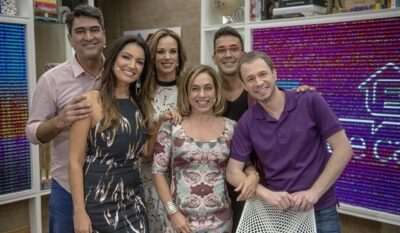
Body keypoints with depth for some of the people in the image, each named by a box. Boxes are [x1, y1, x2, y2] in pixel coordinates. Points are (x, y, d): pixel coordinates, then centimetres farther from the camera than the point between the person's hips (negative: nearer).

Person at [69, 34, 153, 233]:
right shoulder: (91, 101, -10)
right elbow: (75, 161, -12)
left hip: (134, 199, 5)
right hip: (99, 201, -5)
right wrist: (80, 212, -15)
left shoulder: (140, 105, 7)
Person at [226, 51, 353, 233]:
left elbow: (343, 149, -9)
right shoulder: (246, 124, -5)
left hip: (320, 210, -1)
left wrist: (314, 192, -14)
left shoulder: (311, 102, -10)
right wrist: (266, 194, -17)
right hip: (276, 211, 2)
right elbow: (233, 172, -2)